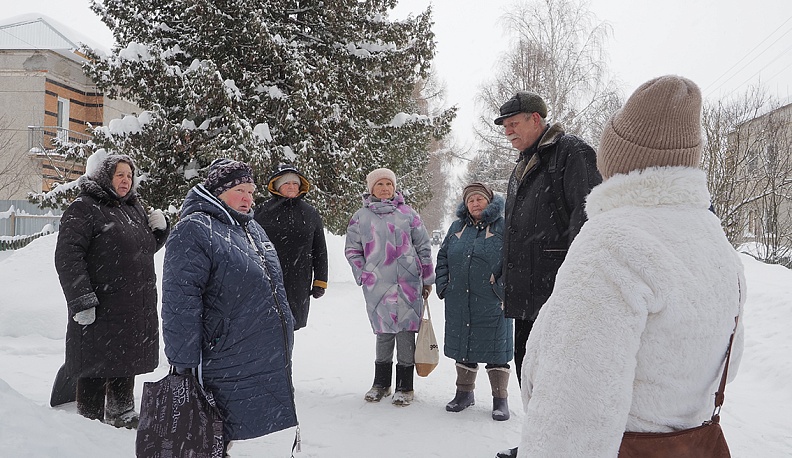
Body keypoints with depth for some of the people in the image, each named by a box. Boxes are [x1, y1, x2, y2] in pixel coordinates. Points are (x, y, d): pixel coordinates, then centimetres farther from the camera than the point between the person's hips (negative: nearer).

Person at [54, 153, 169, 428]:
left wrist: (159, 230, 5)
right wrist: (81, 300, -22)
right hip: (100, 307, -7)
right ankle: (90, 419, 15)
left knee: (127, 363, 19)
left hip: (135, 309, 8)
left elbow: (144, 249, 27)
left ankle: (121, 413, 36)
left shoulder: (134, 209, 16)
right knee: (96, 366, 1)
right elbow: (67, 256, -16)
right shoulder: (84, 209, -8)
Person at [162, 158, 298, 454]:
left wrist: (282, 344, 27)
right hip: (230, 371, -8)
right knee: (223, 441, 2)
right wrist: (184, 363, -22)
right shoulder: (193, 230, -13)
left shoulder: (253, 229, 15)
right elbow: (180, 302, -20)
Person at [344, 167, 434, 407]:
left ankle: (405, 386, 11)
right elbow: (352, 249, 14)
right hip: (377, 286, 1)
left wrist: (427, 279, 8)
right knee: (384, 333, 6)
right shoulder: (361, 217, 8)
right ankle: (381, 383, 22)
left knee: (406, 332, -1)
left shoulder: (408, 213, 7)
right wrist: (364, 276, 3)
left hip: (408, 284, 0)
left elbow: (423, 246, 9)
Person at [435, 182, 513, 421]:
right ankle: (464, 393, 30)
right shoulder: (457, 228, 13)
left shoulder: (502, 227, -3)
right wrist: (442, 285, 7)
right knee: (463, 347, 15)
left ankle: (500, 399, 14)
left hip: (492, 303, -5)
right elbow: (443, 257, 18)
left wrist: (504, 289, -14)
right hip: (459, 303, 5)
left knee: (495, 350, 2)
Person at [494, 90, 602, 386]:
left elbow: (586, 215, -17)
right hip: (525, 294, 9)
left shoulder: (571, 152, -6)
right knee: (526, 364, 15)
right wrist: (505, 277, 23)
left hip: (555, 290, -9)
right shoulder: (522, 167, 23)